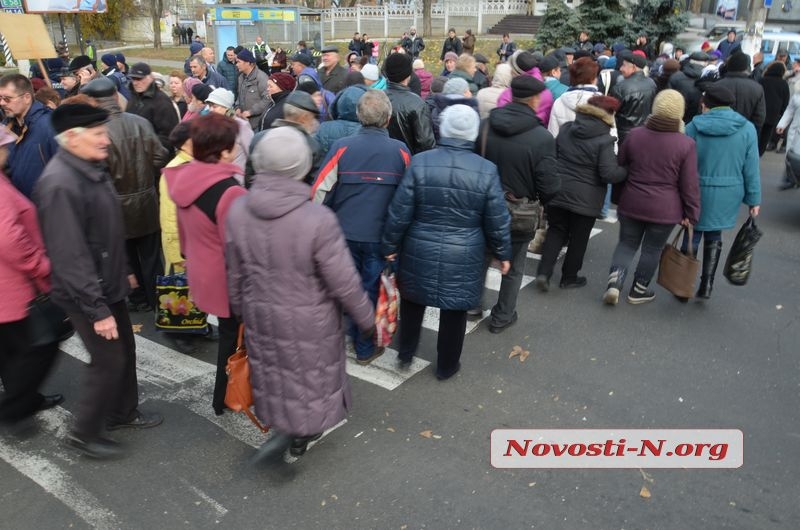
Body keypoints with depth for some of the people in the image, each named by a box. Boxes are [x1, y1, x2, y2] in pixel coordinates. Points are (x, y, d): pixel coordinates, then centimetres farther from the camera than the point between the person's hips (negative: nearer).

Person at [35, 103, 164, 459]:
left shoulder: (91, 168, 4)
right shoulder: (60, 184, -26)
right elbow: (70, 256, -27)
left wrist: (123, 271, 21)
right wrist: (97, 309, -25)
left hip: (108, 285, 9)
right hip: (87, 295, -9)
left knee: (126, 350, 19)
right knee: (109, 360, 1)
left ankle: (123, 413, 38)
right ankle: (84, 432, 21)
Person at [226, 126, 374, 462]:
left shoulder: (237, 211, -13)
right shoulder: (318, 219, -28)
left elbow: (235, 273, 1)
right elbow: (344, 283, -19)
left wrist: (241, 310, 18)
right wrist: (366, 319, -3)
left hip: (261, 315, 4)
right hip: (309, 321, -4)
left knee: (274, 371, 26)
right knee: (309, 376, 21)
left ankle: (281, 425, 45)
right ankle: (299, 434, 31)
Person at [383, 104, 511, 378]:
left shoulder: (419, 163, -11)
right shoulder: (487, 170, -10)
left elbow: (399, 212, -8)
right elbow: (497, 221, -5)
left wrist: (390, 245, 6)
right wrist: (503, 254, 10)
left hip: (419, 252, 1)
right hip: (463, 257, 0)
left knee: (413, 301, 25)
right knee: (455, 311, 17)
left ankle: (406, 352, 37)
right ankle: (447, 365, 33)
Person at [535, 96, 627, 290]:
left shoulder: (565, 129, 2)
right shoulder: (604, 140, -16)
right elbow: (609, 174, -19)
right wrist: (628, 171, -2)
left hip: (557, 192, 5)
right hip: (585, 198, -4)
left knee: (556, 231, 16)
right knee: (578, 239, 12)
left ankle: (544, 272, 2)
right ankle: (569, 278, 24)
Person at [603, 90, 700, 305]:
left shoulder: (634, 135, -4)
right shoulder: (686, 144, -11)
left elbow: (619, 167, 6)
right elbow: (690, 184, -10)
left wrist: (620, 197, 20)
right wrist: (691, 213, 1)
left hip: (631, 204, 2)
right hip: (665, 210, -2)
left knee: (627, 243, 17)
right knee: (652, 249, 14)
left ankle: (614, 282, -1)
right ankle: (638, 290, 26)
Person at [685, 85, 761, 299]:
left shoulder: (694, 127, -8)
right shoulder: (747, 128, -2)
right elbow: (751, 168, -1)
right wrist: (754, 199, 6)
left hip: (699, 193, -2)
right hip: (729, 194, 2)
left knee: (693, 235, 11)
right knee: (714, 236, 18)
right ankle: (706, 285, 18)